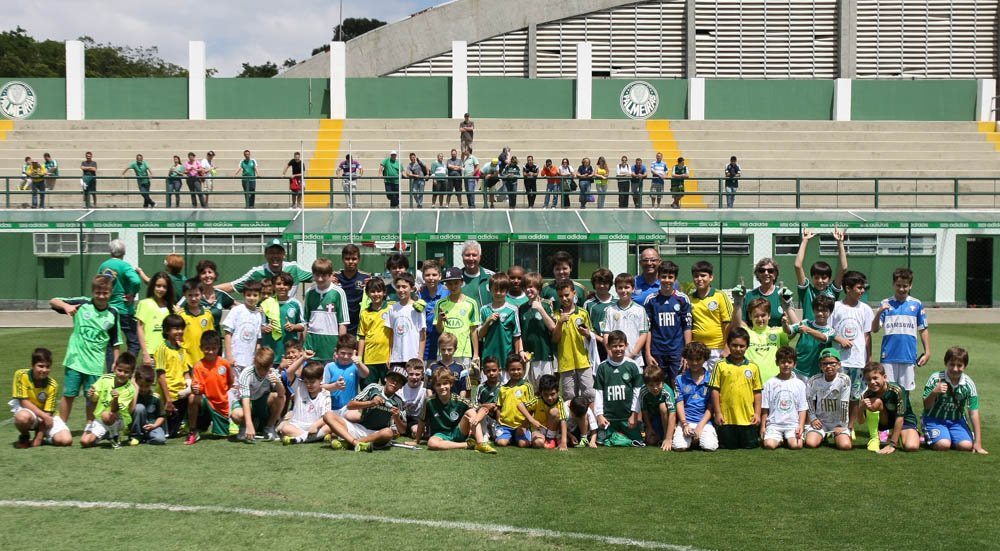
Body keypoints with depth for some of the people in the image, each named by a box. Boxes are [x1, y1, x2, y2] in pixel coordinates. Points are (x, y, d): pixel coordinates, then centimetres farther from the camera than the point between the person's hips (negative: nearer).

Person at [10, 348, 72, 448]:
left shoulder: (52, 385, -15)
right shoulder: (21, 375, -19)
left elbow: (47, 413, -14)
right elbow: (24, 402, -20)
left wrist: (39, 438, -19)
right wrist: (44, 416, -28)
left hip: (46, 416, 2)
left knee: (66, 440, -19)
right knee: (23, 417, -42)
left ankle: (39, 435, 14)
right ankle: (24, 437, -5)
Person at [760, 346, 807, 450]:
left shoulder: (799, 384, 8)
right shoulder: (770, 383, 6)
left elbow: (803, 408, 6)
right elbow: (764, 408, 7)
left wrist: (801, 426, -6)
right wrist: (763, 426, 2)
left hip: (793, 423, 0)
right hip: (774, 423, 0)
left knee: (796, 445, -25)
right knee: (769, 445, -25)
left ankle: (787, 439, 9)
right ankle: (779, 440, 9)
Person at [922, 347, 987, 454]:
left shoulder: (968, 384, -11)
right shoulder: (935, 378, -16)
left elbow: (974, 414, -10)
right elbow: (927, 406, -11)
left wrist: (977, 443, -13)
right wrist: (934, 392, -34)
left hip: (957, 420, 3)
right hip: (934, 418, -3)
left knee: (966, 446, -20)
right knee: (943, 445, -26)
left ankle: (950, 437, 14)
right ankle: (927, 438, 10)